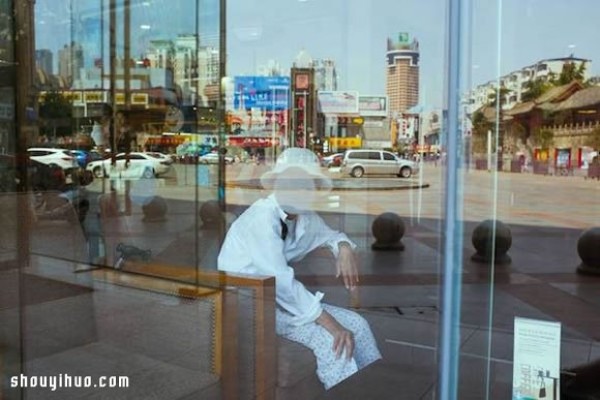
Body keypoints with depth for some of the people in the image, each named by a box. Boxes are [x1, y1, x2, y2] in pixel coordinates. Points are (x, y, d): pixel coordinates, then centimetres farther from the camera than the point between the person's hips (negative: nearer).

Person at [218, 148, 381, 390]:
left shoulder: (306, 219, 2)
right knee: (332, 338, -23)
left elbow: (330, 235, 24)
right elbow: (280, 281, -30)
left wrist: (344, 249, -2)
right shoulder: (262, 217, -22)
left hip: (279, 297, 8)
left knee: (356, 324, -1)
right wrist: (331, 324, -30)